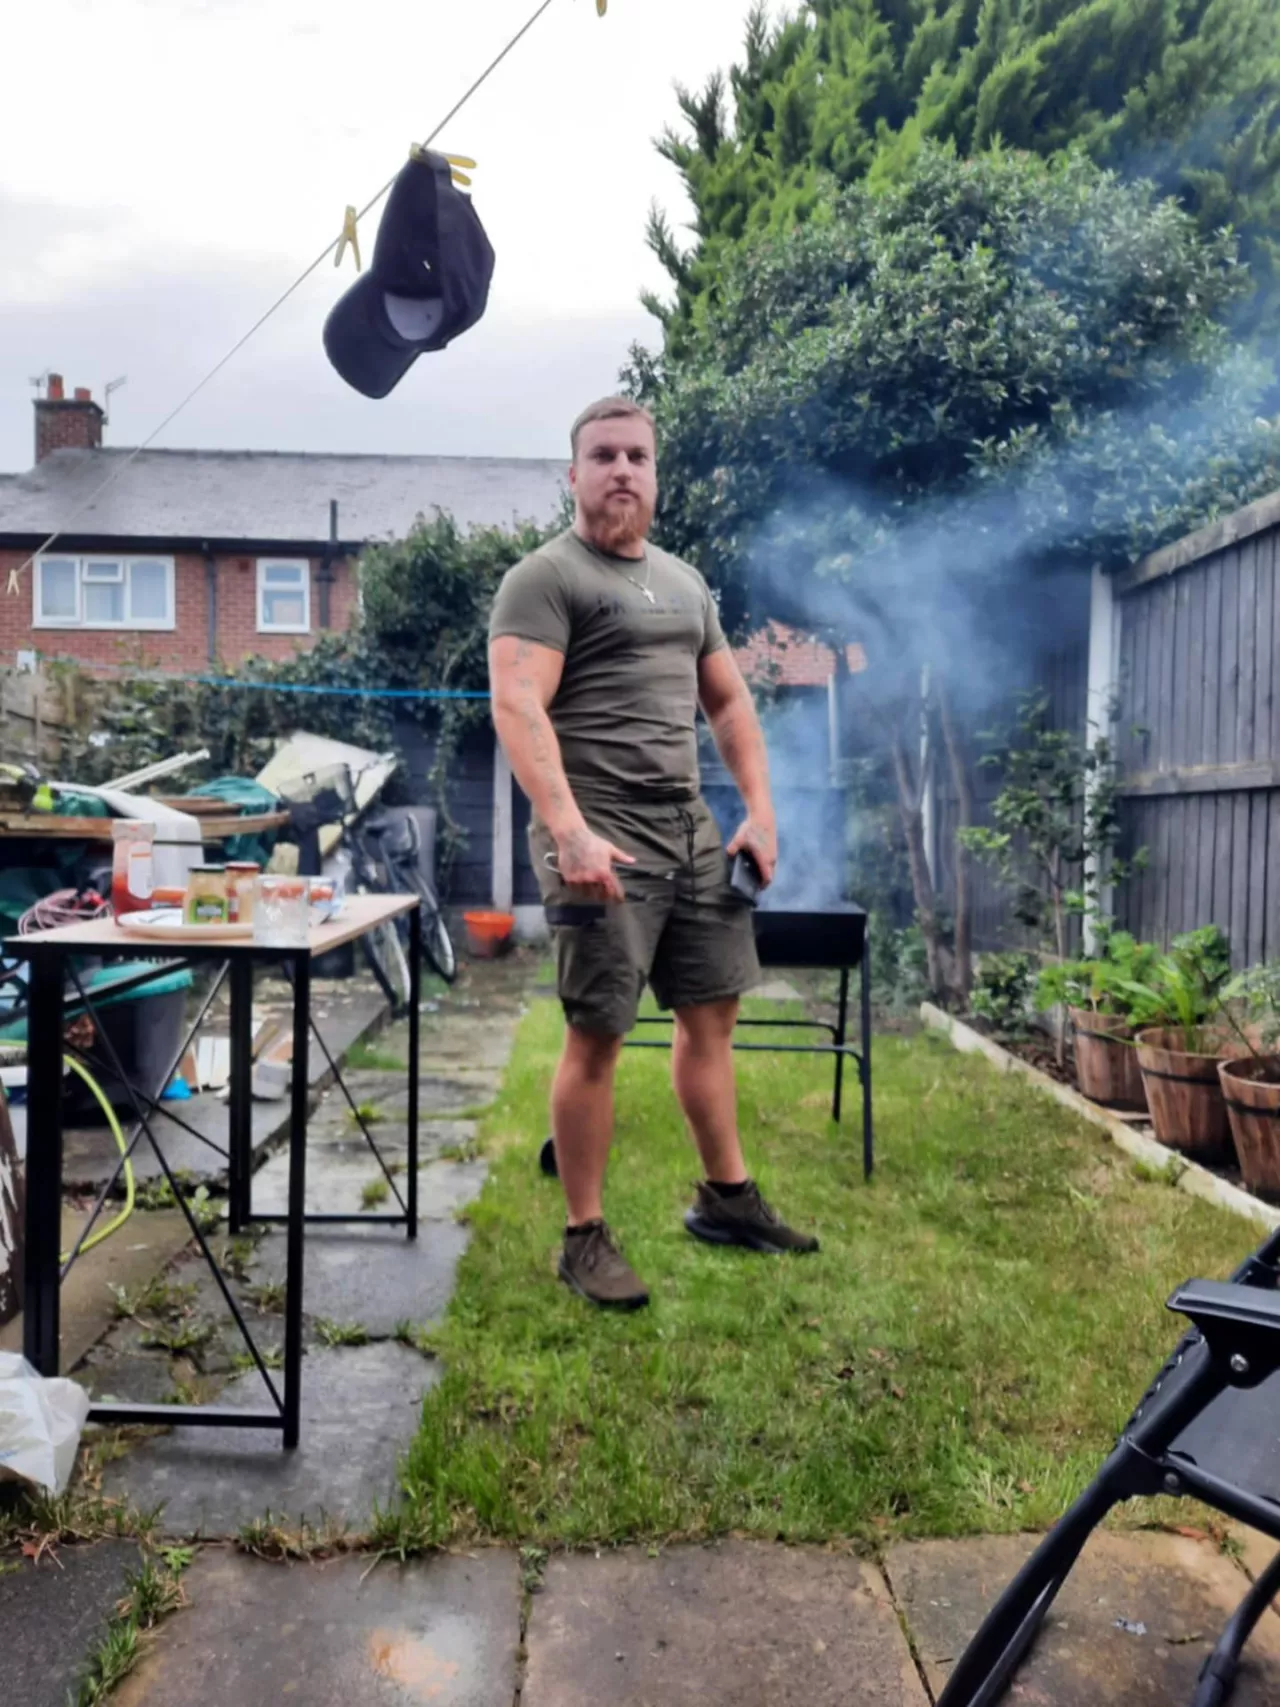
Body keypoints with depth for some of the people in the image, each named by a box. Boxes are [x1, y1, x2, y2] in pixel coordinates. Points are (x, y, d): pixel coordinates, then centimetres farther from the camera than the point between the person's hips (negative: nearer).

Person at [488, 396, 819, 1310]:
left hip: (694, 830, 8)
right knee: (597, 1036, -3)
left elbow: (730, 701, 22)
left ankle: (727, 1198, 30)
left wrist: (761, 813, 11)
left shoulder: (685, 582, 19)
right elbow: (518, 707, -18)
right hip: (602, 839, -8)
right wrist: (568, 830, -30)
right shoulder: (545, 578, -5)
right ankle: (586, 1238, 12)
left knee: (713, 1010, 14)